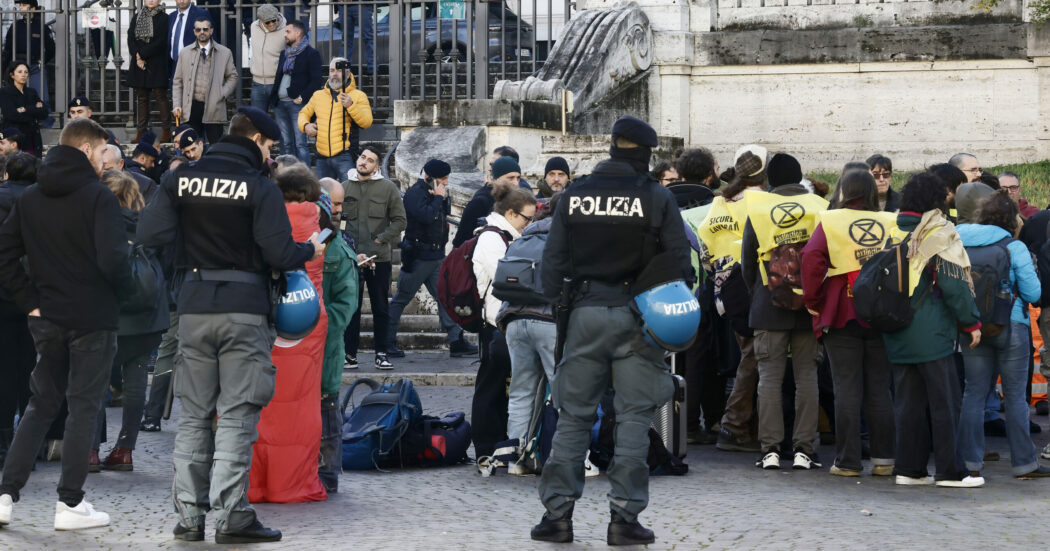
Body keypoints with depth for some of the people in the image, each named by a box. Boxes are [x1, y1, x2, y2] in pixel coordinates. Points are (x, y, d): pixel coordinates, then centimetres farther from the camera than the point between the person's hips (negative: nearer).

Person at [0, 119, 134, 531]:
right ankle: (70, 504, 4)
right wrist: (124, 291, -4)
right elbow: (113, 259, -23)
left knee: (41, 403, 15)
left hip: (47, 320, 6)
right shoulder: (97, 196, -12)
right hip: (92, 318, -6)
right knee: (83, 407, 2)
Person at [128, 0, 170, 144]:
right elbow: (131, 39, 5)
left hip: (157, 64, -4)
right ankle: (141, 131, 9)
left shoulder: (164, 18, -1)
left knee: (160, 96, -4)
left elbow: (161, 42, -9)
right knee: (141, 98, 6)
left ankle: (166, 132, -1)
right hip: (139, 63, 4)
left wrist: (142, 55, -10)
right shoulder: (137, 17, 12)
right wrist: (137, 58, -9)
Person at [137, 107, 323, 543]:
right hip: (245, 308, -4)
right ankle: (231, 515, -3)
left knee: (194, 413, 10)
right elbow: (279, 253, -14)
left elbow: (150, 235, -5)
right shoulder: (259, 186, -8)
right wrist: (310, 251, 7)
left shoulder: (181, 179, 4)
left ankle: (189, 514, 9)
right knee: (236, 416, 0)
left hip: (194, 306, 4)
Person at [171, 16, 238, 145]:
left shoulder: (225, 53, 7)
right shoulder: (185, 53, 11)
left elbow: (233, 77, 13)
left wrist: (223, 95, -3)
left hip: (214, 108, -1)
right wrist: (177, 105, 3)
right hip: (192, 107, 1)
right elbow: (177, 81, 12)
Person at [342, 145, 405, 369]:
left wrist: (380, 239, -7)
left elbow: (400, 221, 3)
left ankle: (381, 354, 12)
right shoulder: (344, 187, 7)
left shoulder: (388, 188, 2)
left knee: (381, 308, 5)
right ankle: (350, 354, 10)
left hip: (379, 258, -1)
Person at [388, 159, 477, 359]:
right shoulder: (415, 193, -13)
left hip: (436, 256, 8)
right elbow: (426, 216, -26)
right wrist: (438, 198, -14)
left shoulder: (434, 193, 14)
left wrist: (444, 198, -2)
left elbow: (446, 213, 14)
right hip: (418, 256, -8)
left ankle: (456, 342, 5)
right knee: (401, 299, 0)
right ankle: (387, 342, 7)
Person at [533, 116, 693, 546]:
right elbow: (679, 263, -5)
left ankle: (558, 511, 7)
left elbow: (552, 261, 4)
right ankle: (624, 515, 1)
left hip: (585, 313, 2)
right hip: (636, 317, -2)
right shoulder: (657, 197, -5)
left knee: (573, 414, 8)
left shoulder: (574, 195, 4)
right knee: (634, 416, 3)